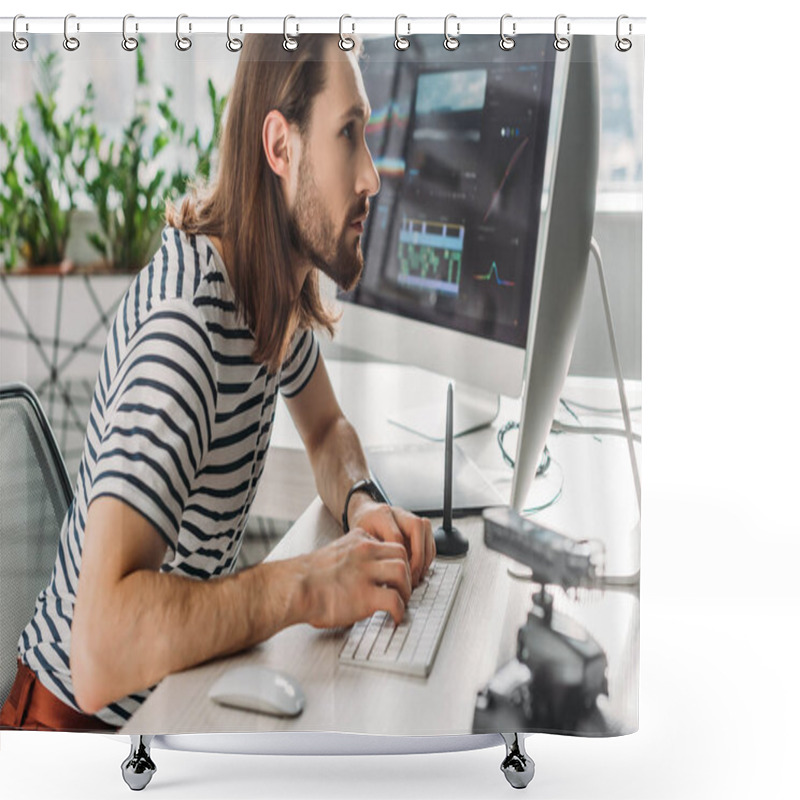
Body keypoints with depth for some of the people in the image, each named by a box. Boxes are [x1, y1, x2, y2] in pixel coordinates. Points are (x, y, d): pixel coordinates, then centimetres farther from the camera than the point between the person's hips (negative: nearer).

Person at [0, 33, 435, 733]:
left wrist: (362, 504, -7)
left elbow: (328, 429, 13)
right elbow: (99, 653, -37)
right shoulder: (187, 322, -31)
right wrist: (308, 585, -31)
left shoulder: (280, 288, -4)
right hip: (87, 717, -7)